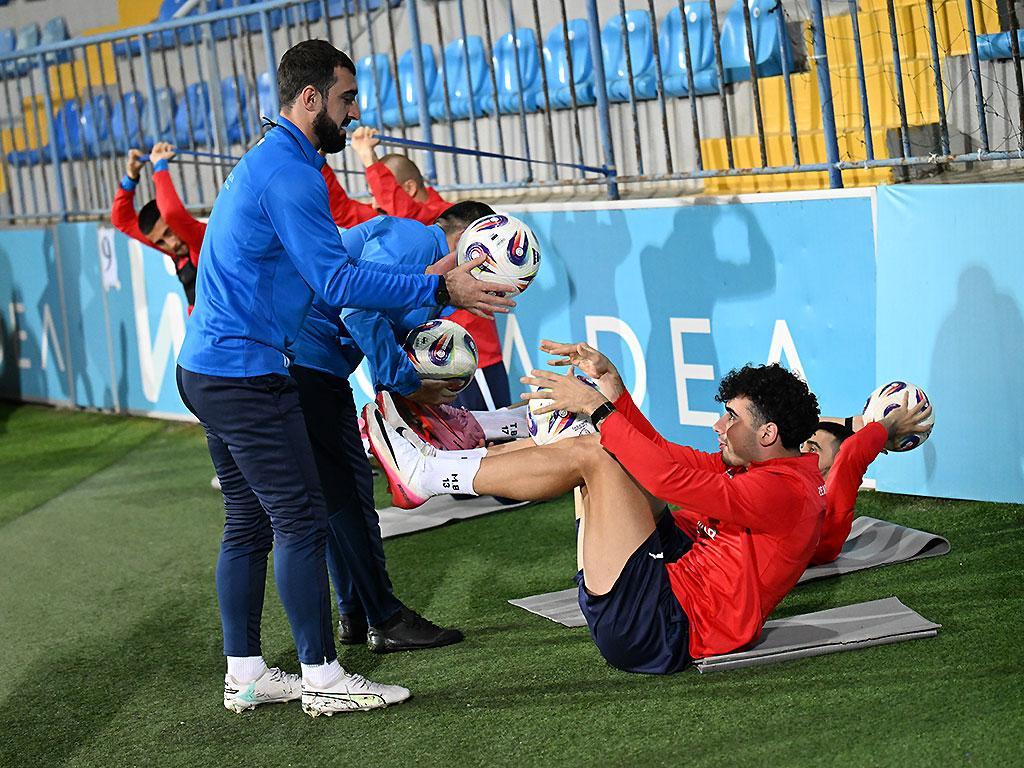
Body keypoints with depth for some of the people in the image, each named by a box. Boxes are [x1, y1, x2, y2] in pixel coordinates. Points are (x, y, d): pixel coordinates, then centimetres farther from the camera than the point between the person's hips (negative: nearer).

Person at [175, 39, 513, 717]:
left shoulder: (268, 163, 18)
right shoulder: (289, 173, -16)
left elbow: (327, 256, 24)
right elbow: (338, 282, -20)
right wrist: (440, 289, -20)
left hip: (210, 372, 11)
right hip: (246, 374, -11)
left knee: (249, 523, 13)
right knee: (302, 521, -7)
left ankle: (245, 675, 17)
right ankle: (322, 678, -3)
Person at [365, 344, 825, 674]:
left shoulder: (784, 490, -14)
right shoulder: (751, 466, 17)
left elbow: (673, 478, -24)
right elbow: (664, 456, 20)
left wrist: (598, 408, -18)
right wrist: (609, 383, 13)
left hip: (660, 629, -10)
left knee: (591, 456, -14)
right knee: (606, 449, 12)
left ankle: (429, 474, -6)